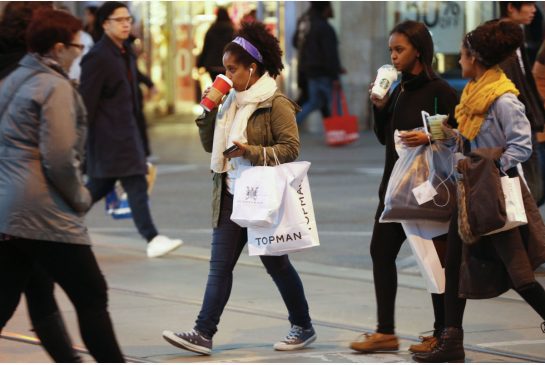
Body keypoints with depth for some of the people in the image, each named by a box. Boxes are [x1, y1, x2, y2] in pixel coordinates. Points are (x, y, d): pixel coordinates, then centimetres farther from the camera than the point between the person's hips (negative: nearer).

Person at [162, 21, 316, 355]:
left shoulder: (275, 103, -11)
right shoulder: (231, 102, 11)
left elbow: (291, 148, -16)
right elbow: (210, 145, 14)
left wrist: (252, 152, -24)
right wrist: (208, 111, 1)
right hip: (232, 197, 7)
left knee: (275, 263, 5)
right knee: (220, 265, 1)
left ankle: (304, 327, 20)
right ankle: (203, 334, -3)